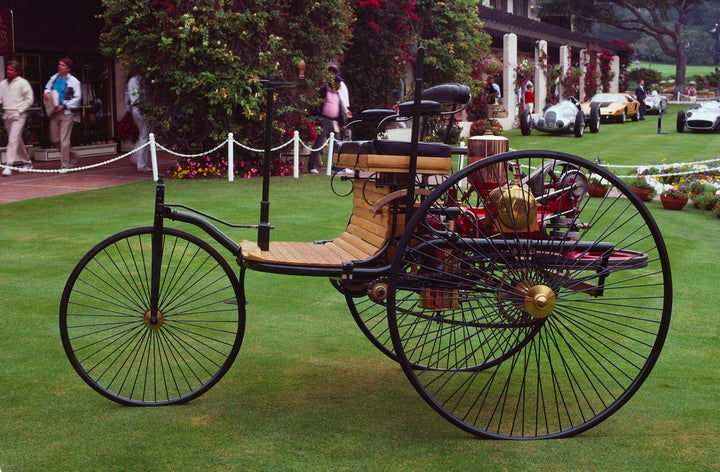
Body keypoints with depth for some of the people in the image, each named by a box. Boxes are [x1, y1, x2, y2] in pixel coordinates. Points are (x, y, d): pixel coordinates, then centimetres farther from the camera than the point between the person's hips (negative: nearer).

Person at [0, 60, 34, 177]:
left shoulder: (22, 83, -4)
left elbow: (29, 99, -5)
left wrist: (20, 110, -11)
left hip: (18, 115, -6)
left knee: (13, 140, -14)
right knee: (17, 140, 14)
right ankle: (26, 163, 26)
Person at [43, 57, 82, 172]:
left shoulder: (73, 81, -7)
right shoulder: (54, 78, 9)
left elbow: (77, 98, -10)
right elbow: (47, 88, 24)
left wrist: (63, 106, -17)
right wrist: (46, 94, 0)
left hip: (67, 113, -6)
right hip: (54, 112, 6)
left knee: (64, 140, -6)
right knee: (54, 139, 9)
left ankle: (64, 165, 4)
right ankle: (72, 155, 28)